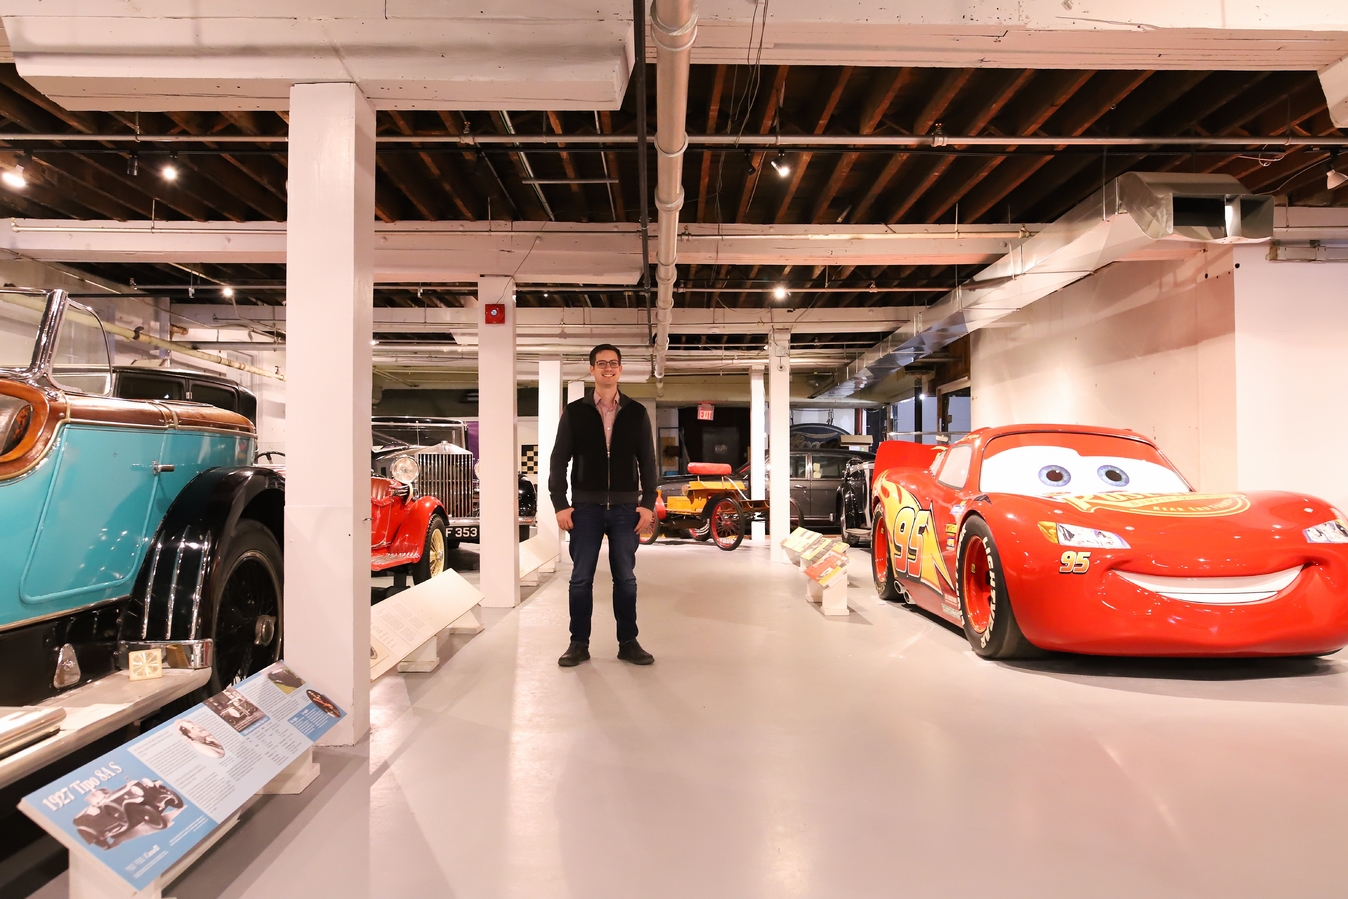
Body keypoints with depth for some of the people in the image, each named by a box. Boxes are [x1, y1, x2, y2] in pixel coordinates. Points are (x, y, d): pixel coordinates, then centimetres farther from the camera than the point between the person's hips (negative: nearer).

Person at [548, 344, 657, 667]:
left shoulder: (636, 413, 6)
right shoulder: (574, 412, 3)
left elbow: (647, 461, 6)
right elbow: (559, 460, 2)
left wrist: (648, 503, -2)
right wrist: (560, 504, -5)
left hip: (626, 507, 1)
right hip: (586, 506, 0)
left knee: (625, 577, 7)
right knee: (581, 577, 4)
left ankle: (628, 643, 17)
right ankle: (579, 643, 15)